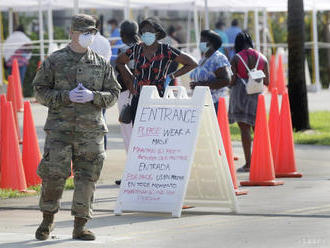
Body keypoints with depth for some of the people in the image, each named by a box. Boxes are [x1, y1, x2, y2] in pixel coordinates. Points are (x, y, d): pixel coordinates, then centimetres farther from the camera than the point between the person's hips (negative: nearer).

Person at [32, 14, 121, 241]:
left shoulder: (102, 64, 10)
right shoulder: (54, 61, 4)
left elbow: (113, 94, 10)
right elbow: (40, 90, 2)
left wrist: (93, 96, -10)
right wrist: (67, 96, -12)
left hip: (91, 130, 2)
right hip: (60, 127, -2)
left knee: (87, 179, 0)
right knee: (54, 174, -6)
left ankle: (80, 226, 8)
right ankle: (48, 220, 15)